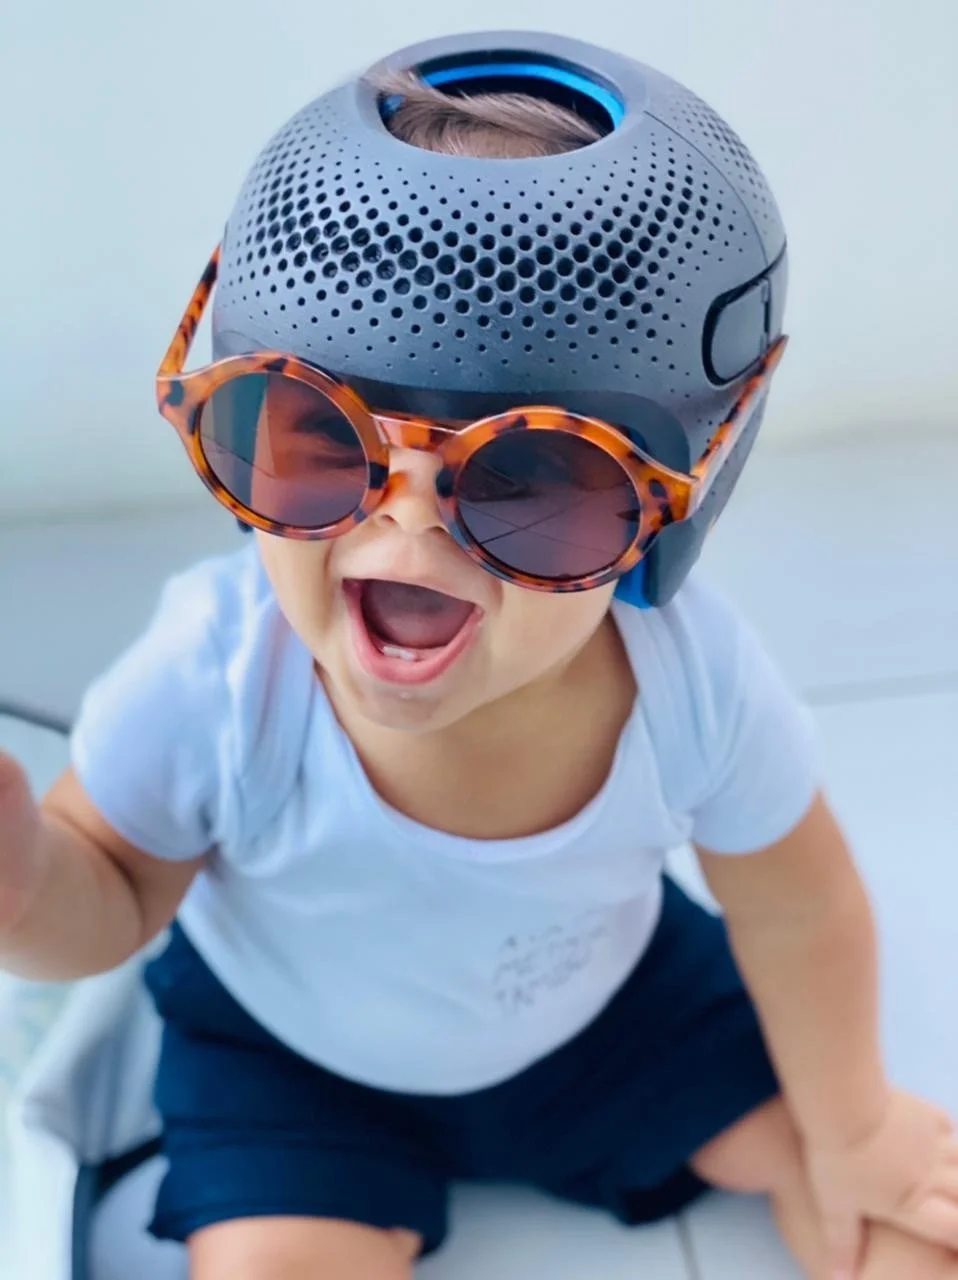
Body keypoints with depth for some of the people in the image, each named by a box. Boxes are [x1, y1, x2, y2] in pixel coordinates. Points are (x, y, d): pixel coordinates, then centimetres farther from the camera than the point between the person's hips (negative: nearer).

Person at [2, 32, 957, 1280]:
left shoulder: (696, 678, -32)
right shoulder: (214, 676, -36)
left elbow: (798, 910, -13)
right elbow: (114, 898, -18)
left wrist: (851, 1129, 1)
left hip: (616, 997, 2)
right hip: (291, 1057, 0)